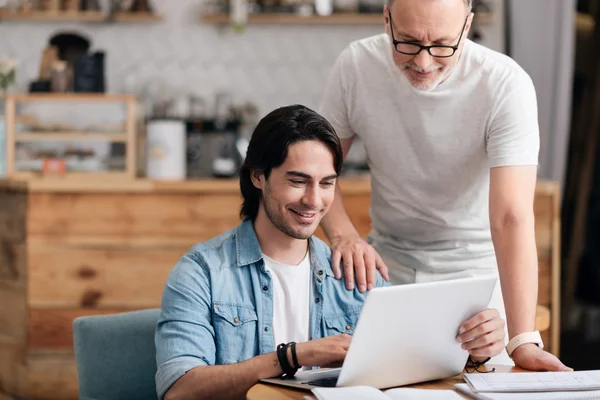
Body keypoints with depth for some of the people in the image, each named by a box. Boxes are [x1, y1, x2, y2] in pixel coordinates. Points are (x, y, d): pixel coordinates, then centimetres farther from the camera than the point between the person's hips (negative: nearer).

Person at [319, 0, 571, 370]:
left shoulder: (506, 85, -22)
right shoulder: (356, 65, -11)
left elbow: (511, 218, -29)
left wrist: (523, 341, -37)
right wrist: (343, 235, -19)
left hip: (477, 271, -2)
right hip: (385, 266, 2)